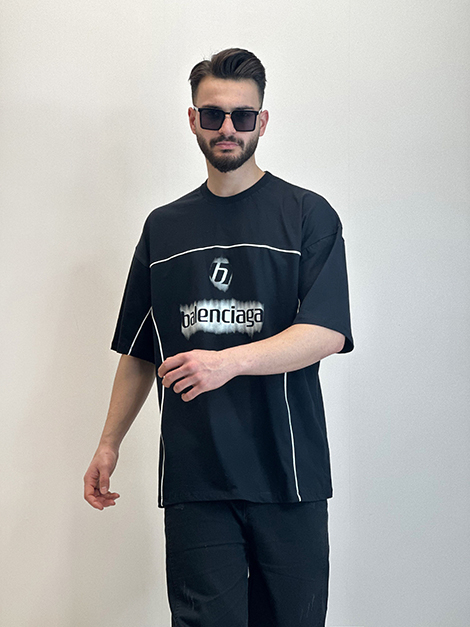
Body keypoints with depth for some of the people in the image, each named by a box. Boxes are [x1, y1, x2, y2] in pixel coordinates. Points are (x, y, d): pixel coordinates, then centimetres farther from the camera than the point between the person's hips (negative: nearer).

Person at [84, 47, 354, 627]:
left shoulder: (307, 215, 3)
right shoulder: (163, 227, 14)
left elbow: (327, 333, -9)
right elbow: (139, 351, 18)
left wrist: (230, 361, -21)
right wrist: (109, 443, 14)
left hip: (287, 473, -2)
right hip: (193, 477, 2)